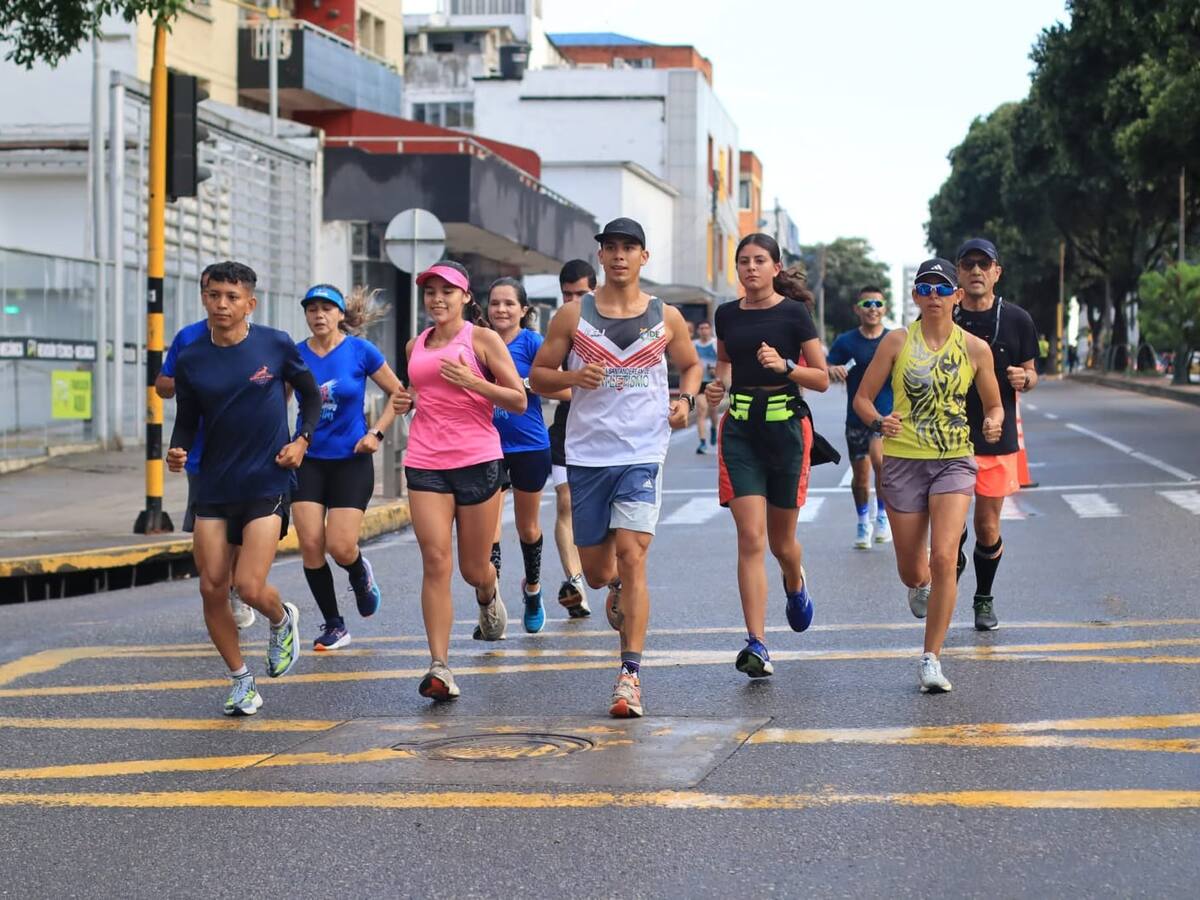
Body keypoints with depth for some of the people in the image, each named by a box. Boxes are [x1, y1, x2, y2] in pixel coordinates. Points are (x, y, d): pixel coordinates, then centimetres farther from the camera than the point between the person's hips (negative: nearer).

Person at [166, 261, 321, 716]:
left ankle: (283, 619, 24)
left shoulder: (276, 345, -4)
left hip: (266, 483, -3)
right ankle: (240, 679, 20)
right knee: (212, 589, 1)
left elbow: (311, 396, 10)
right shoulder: (191, 361, 0)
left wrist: (301, 440, -4)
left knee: (250, 587, -13)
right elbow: (187, 421, 10)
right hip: (214, 487, 3)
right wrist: (178, 450, -11)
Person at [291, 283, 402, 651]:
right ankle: (333, 626, 10)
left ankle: (361, 576, 28)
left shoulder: (360, 351, -6)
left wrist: (376, 433, -7)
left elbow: (398, 393, 3)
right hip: (308, 460, 2)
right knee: (310, 544, -7)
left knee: (340, 547, -10)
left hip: (351, 460, -2)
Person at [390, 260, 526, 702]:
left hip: (477, 461, -3)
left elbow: (519, 401, -3)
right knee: (435, 562, -10)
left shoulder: (482, 340, -1)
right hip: (425, 462, 3)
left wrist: (471, 381, -16)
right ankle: (439, 667, -13)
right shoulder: (416, 346, 13)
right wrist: (405, 401, 8)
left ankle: (489, 598, 47)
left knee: (473, 569, 8)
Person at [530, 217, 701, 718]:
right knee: (596, 572, 8)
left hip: (642, 454, -2)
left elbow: (690, 365, 21)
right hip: (586, 454, 2)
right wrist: (574, 378, -14)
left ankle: (630, 675, -15)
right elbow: (538, 375, 7)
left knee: (630, 556, -17)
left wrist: (686, 399, -1)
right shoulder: (573, 316, 3)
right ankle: (618, 589, 48)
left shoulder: (666, 318, 5)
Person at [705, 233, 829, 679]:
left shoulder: (794, 313, -3)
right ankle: (756, 644, -13)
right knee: (751, 538, -11)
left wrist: (785, 365, -19)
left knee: (781, 540, 10)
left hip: (786, 425, -2)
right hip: (739, 429, 2)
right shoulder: (727, 314, 7)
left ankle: (796, 584, 47)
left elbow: (822, 379, -3)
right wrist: (719, 383, 6)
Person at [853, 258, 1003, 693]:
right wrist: (879, 422, -19)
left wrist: (993, 424, -11)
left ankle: (931, 659, -7)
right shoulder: (897, 342, -2)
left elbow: (994, 405, 12)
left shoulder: (975, 348, 0)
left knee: (943, 558, -18)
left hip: (954, 461, 0)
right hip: (903, 461, 0)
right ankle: (921, 587, 49)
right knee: (911, 571, 8)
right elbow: (863, 398, 2)